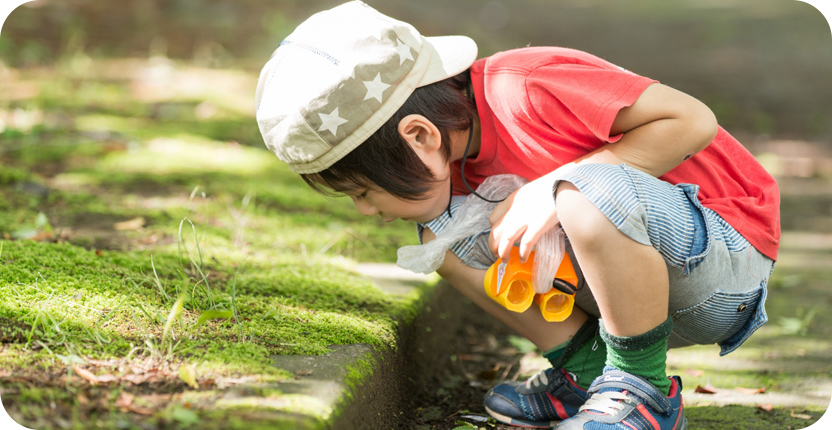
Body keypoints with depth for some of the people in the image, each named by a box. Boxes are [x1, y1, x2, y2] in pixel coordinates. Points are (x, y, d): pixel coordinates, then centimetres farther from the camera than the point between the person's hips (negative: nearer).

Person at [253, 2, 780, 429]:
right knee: (445, 229, -5)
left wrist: (558, 186, -27)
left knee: (592, 196, -38)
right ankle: (589, 373, 2)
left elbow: (693, 120, -25)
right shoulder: (457, 138, -1)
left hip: (729, 252, -8)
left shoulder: (525, 91, -27)